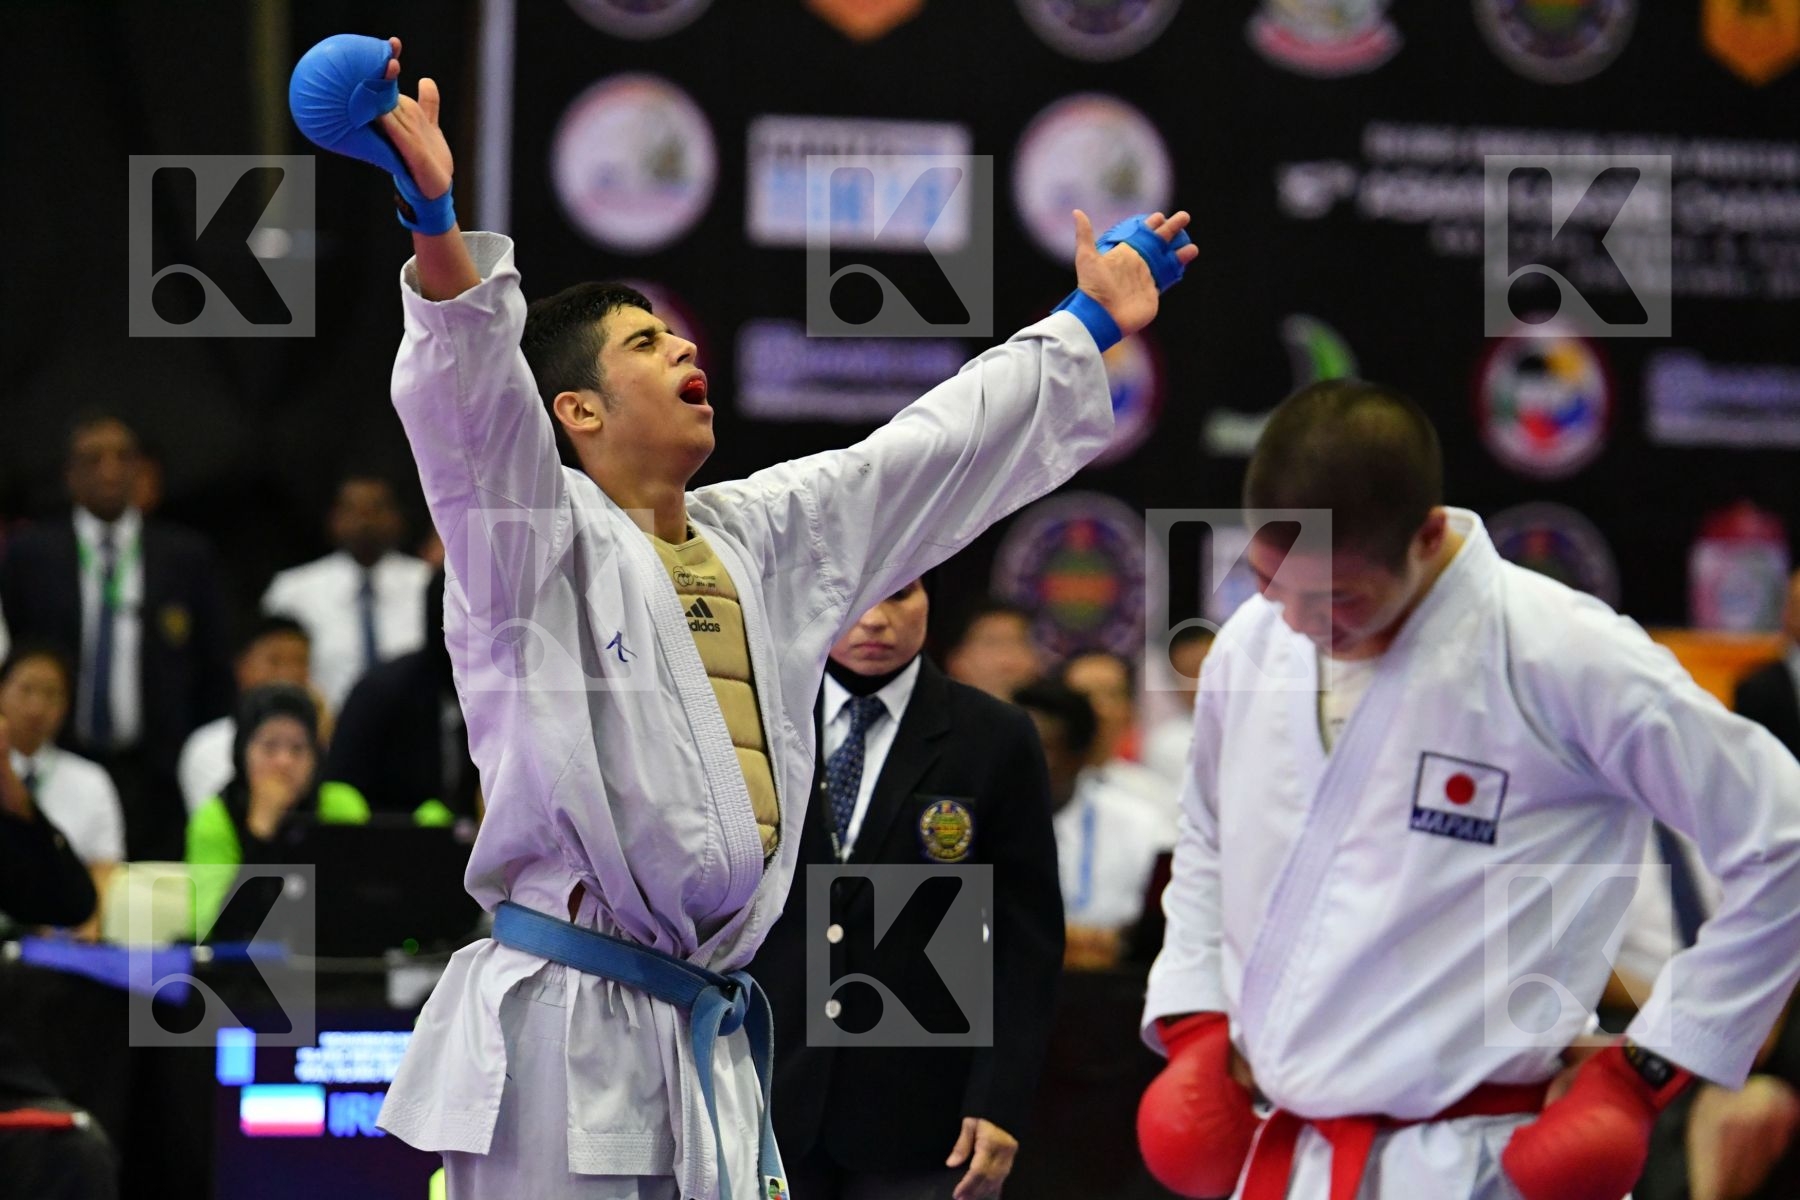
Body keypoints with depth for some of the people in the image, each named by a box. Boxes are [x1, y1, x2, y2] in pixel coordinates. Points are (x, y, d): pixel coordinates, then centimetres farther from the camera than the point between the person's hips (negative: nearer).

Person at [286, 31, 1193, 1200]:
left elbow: (935, 454, 28)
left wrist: (1092, 325, 35)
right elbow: (472, 408, -23)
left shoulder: (760, 536, 18)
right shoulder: (535, 538, -4)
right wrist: (436, 225, -40)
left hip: (707, 1046, 8)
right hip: (564, 1035, -8)